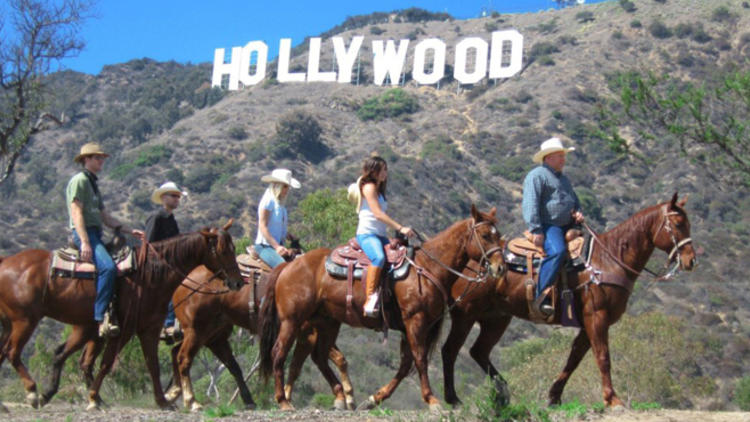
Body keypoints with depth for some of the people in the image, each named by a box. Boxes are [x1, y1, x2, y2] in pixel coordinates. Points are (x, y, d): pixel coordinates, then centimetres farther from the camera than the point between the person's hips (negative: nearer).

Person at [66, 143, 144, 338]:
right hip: (83, 233, -10)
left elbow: (106, 217, 24)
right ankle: (101, 319, -33)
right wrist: (85, 242, -23)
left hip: (95, 234, 10)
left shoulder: (93, 184, 25)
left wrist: (130, 231, 14)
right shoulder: (79, 180, -3)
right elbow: (76, 213, -14)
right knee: (107, 267, -30)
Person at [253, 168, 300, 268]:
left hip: (278, 245, 8)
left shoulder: (280, 203, 15)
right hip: (264, 246, -8)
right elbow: (262, 227, -14)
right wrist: (276, 246, -17)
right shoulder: (268, 200, -10)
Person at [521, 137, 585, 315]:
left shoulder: (563, 179, 26)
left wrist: (578, 213, 12)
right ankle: (541, 297, -34)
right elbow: (530, 204, -13)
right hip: (548, 226, -9)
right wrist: (536, 230, -21)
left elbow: (574, 199, 36)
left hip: (567, 225, 9)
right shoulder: (537, 175, -3)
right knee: (557, 251, -34)